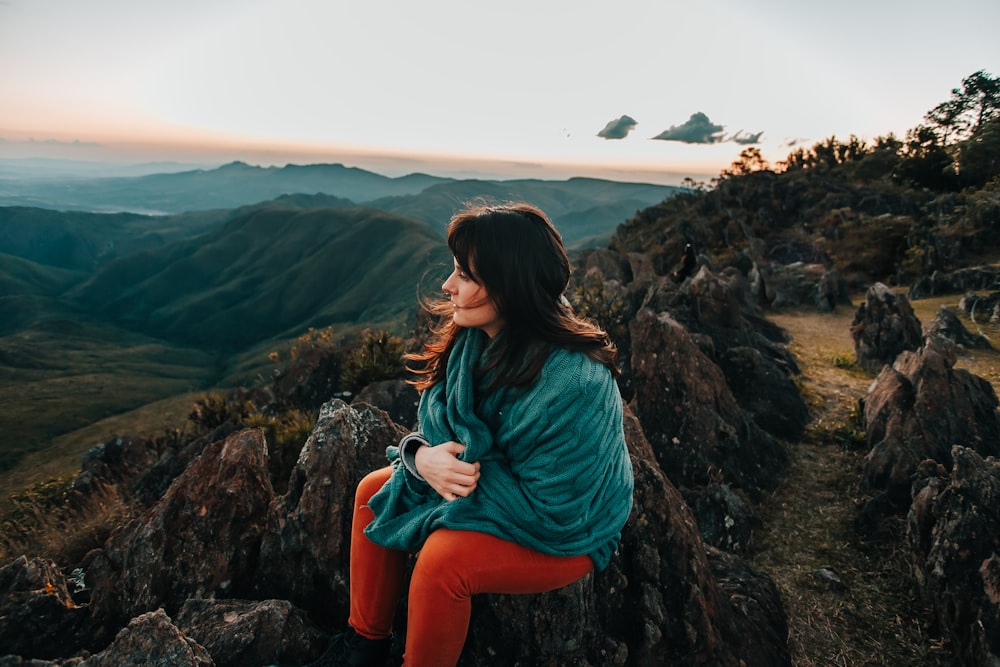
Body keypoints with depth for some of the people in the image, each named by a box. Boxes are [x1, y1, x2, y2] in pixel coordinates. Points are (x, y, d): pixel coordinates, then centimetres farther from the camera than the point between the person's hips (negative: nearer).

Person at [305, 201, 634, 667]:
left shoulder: (570, 387, -35)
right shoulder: (474, 336, -12)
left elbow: (552, 515, -29)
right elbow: (434, 429, -2)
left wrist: (463, 468, -25)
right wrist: (422, 456, -26)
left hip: (562, 535, -7)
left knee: (443, 558, -27)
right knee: (374, 491, 1)